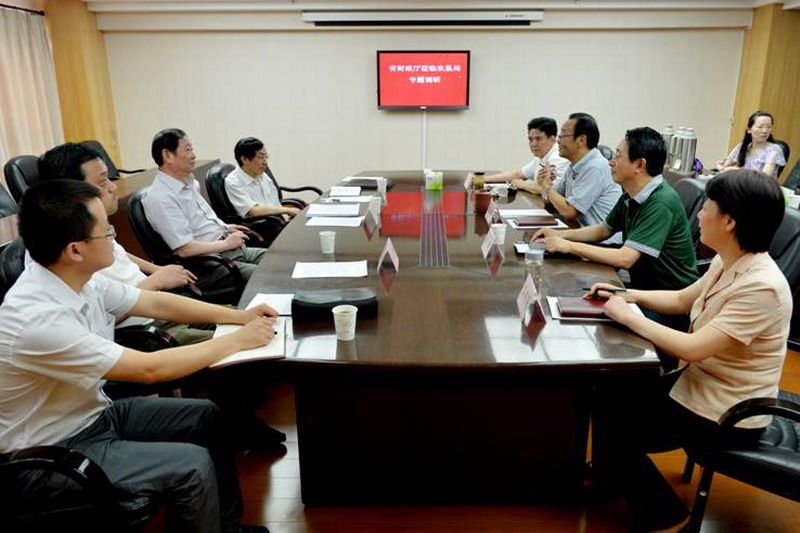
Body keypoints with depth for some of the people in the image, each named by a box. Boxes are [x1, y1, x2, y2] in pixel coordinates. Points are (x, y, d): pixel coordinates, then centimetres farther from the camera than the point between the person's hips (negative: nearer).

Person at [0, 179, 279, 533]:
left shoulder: (81, 279, -8)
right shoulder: (37, 319, -32)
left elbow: (157, 304, 4)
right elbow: (150, 369, -29)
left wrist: (239, 316, -2)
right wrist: (238, 341, -21)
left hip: (94, 413, 9)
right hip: (56, 450, -8)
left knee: (206, 415, 8)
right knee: (192, 465, -18)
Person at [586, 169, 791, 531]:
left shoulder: (761, 287, -31)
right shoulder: (727, 263, -1)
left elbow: (692, 349, -33)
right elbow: (682, 300, 13)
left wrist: (630, 317, -23)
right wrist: (629, 295, -2)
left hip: (725, 416, -9)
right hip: (700, 385, 9)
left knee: (618, 430, -7)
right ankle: (610, 473, 32)